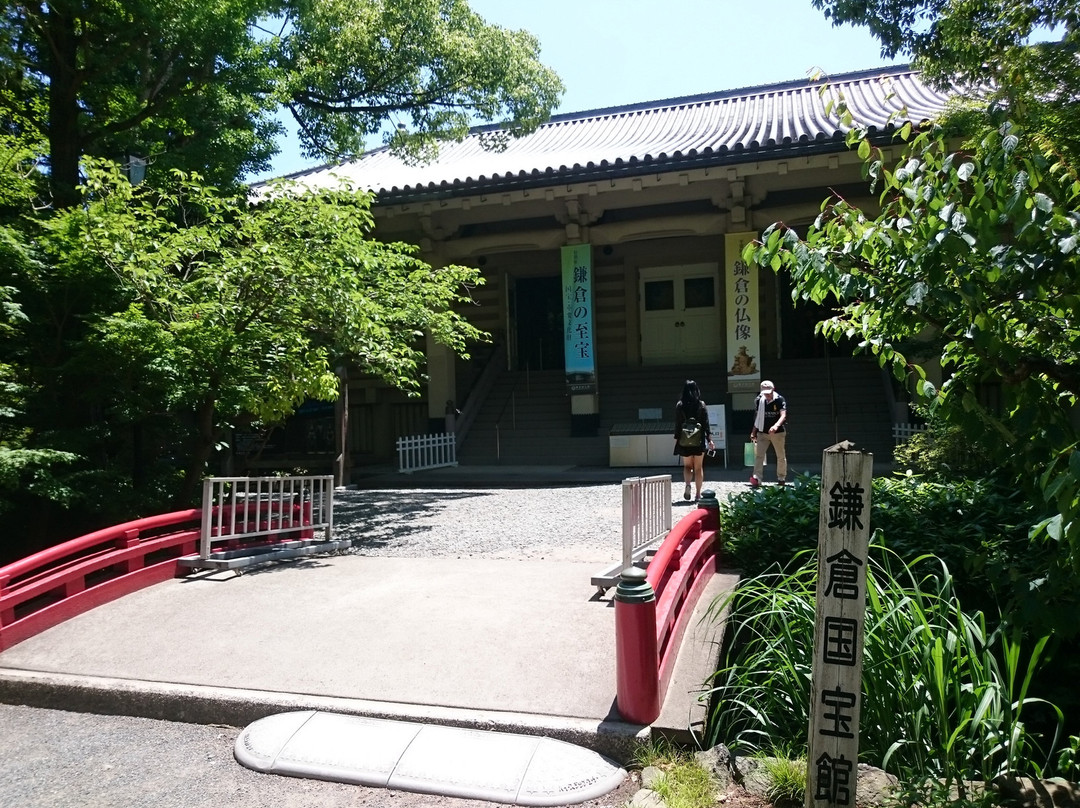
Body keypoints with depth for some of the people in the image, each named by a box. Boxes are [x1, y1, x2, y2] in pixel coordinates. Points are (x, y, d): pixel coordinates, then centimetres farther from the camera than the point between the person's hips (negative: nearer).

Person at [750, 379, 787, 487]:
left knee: (781, 456, 10)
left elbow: (783, 415, -24)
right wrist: (753, 432, 9)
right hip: (762, 433, 2)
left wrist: (776, 425, -42)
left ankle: (781, 478, 25)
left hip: (778, 433, -2)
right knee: (759, 455, -11)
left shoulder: (780, 400, -11)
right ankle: (756, 478, -16)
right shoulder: (758, 400, 1)